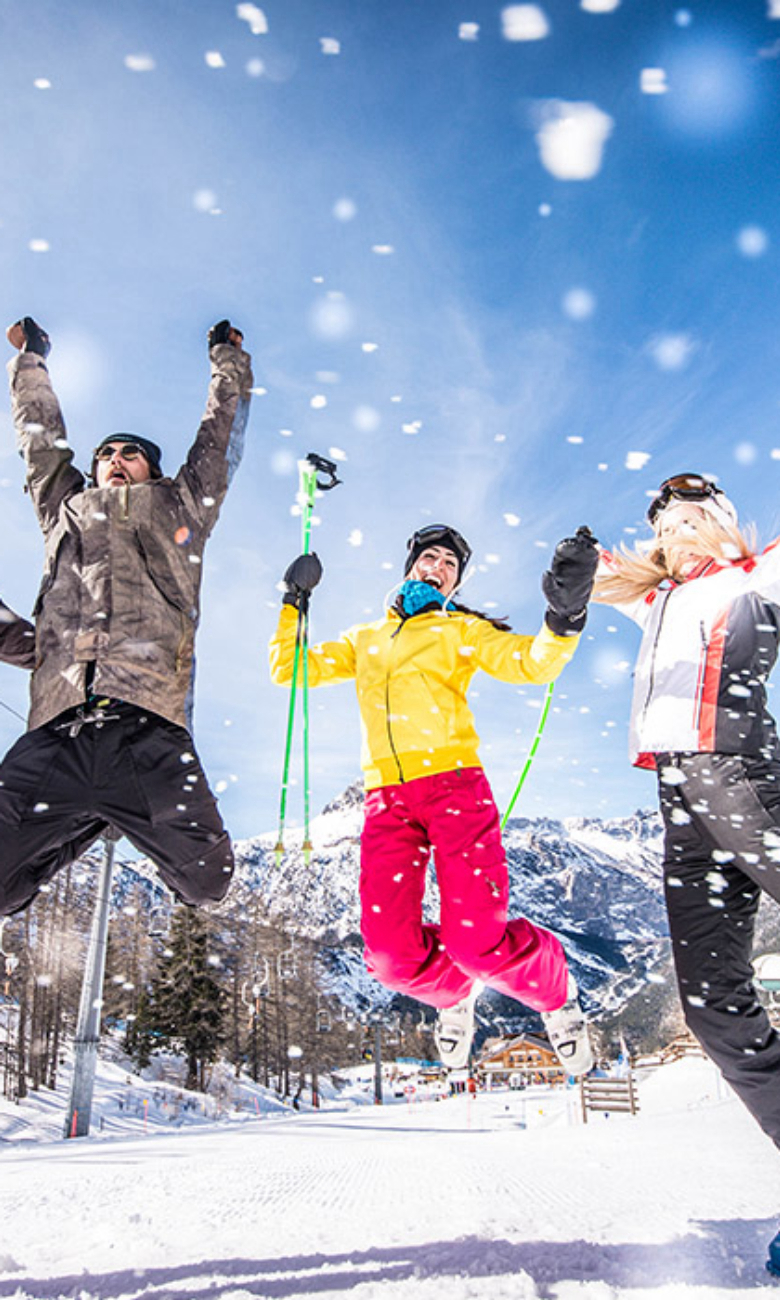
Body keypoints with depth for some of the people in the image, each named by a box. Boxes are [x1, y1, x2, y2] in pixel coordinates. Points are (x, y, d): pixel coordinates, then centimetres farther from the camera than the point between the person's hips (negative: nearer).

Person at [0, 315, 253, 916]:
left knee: (206, 878, -4)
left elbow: (220, 438, 33)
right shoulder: (67, 508, 30)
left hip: (150, 731, -1)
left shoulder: (180, 506, 26)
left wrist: (229, 360, 45)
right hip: (55, 734, 1)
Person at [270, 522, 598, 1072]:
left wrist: (564, 618, -19)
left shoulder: (461, 630, 16)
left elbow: (531, 664, 0)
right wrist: (293, 603, 18)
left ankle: (557, 994, 19)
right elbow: (288, 669, 26)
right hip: (387, 799, 3)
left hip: (454, 784, -3)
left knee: (477, 943, -15)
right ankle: (454, 994, 28)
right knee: (391, 954, -9)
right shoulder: (364, 640, 26)